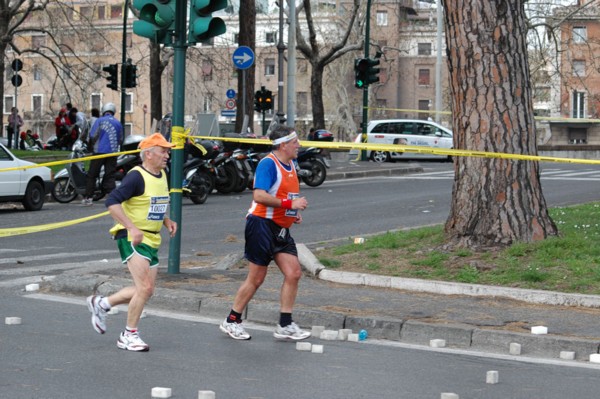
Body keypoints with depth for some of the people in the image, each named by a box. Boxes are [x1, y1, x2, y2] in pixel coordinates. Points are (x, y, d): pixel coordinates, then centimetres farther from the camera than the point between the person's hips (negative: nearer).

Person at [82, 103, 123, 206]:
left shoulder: (99, 121, -2)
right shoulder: (118, 123, 9)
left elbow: (93, 135, -6)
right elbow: (120, 139, 11)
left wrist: (92, 147, 11)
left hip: (99, 151, -3)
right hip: (112, 152, 3)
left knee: (91, 174, 5)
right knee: (110, 176, 4)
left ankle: (88, 197, 3)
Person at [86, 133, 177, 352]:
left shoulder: (161, 176, 11)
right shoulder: (137, 176, -16)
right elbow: (112, 202, -23)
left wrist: (166, 221, 10)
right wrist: (132, 228, -29)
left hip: (151, 240, 9)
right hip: (132, 238, -9)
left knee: (146, 290, 11)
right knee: (145, 287, -15)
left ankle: (101, 303, 30)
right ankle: (129, 335, -2)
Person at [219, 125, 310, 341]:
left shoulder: (290, 165, 14)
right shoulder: (268, 164, -14)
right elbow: (259, 195, -25)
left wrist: (294, 212, 10)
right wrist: (289, 204, -25)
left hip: (281, 229, 9)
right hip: (262, 225, -9)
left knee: (293, 273, 0)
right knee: (256, 278, -1)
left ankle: (285, 326, 6)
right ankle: (231, 321, 13)